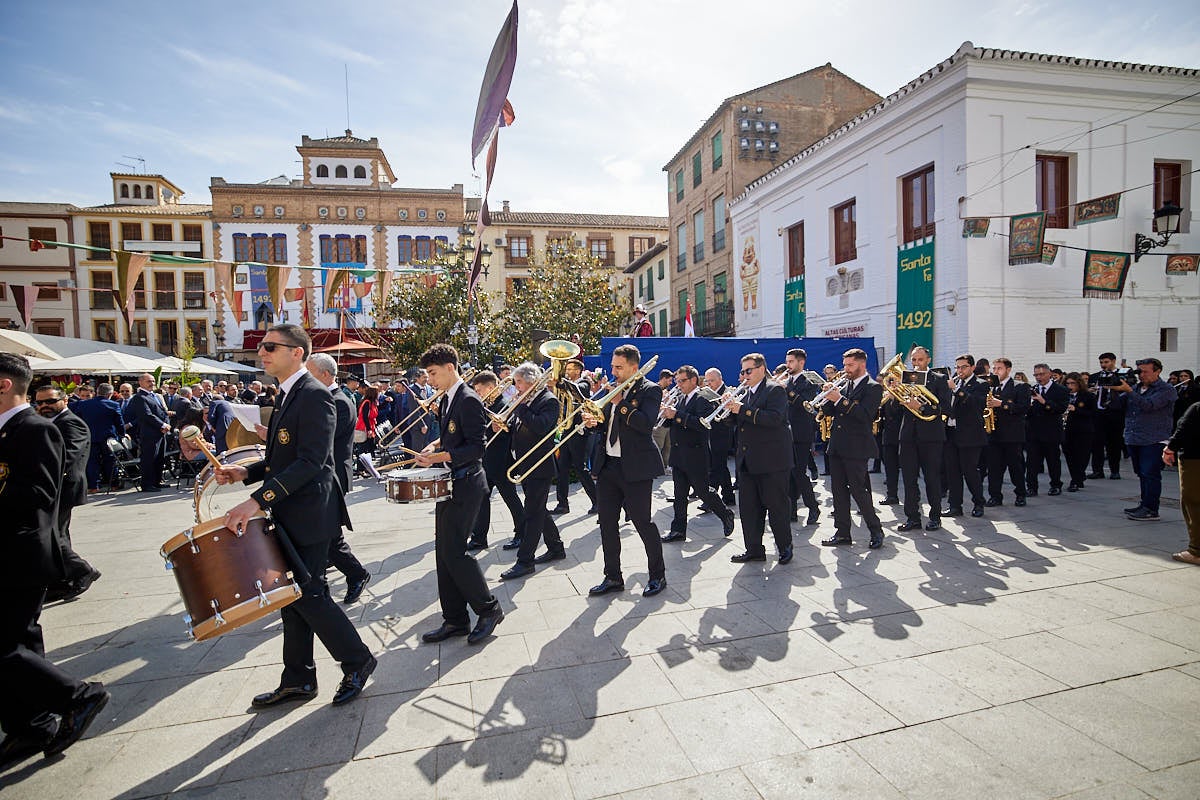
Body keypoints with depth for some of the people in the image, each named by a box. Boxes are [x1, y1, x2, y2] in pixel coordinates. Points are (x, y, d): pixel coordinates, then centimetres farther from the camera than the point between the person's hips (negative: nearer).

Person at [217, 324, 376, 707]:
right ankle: (297, 680, 29)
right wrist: (246, 471, 5)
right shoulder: (287, 396, 14)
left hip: (309, 514, -10)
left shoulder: (314, 395, -17)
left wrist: (258, 499, -29)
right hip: (289, 515, 10)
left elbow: (311, 462, -25)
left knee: (308, 595, -2)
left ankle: (357, 662, 17)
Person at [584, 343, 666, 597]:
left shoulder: (650, 390, -7)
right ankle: (613, 577, 23)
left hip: (635, 468, -7)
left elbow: (646, 423, -22)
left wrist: (620, 404, -18)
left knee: (643, 522, 1)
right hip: (608, 466, 7)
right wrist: (595, 421, -2)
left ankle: (657, 575, 20)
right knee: (607, 523, 9)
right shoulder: (613, 389, 13)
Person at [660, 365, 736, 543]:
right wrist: (667, 415, -11)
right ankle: (678, 530, 16)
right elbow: (670, 424, 11)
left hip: (695, 455, -7)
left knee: (703, 491, 4)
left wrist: (677, 415, -26)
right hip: (678, 455, 7)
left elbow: (701, 424, -25)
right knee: (679, 495, 9)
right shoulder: (681, 400, 14)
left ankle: (726, 515, 27)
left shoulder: (703, 400, -11)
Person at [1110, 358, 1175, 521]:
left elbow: (1148, 405, -20)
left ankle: (1151, 510, -3)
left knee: (1150, 474, -7)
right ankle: (1145, 505, 21)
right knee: (1142, 475, 13)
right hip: (1133, 439, 6)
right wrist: (1114, 390, -5)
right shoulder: (1136, 387, 15)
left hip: (1154, 441, -6)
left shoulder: (1166, 390, -4)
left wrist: (1128, 390, -24)